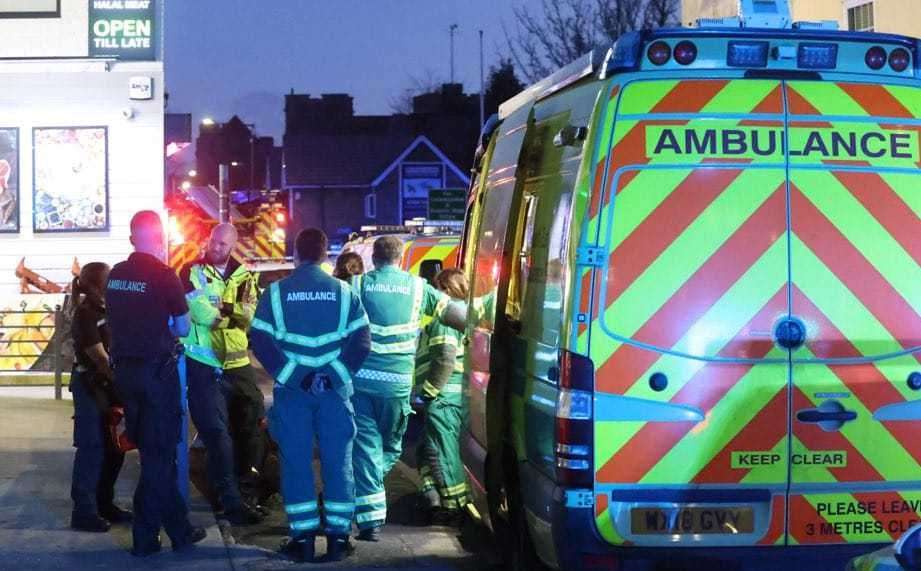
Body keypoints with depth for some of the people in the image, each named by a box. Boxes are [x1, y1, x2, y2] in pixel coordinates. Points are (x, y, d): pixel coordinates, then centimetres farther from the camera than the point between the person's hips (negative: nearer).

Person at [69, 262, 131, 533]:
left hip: (107, 385, 8)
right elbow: (100, 358, -16)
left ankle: (104, 504, 24)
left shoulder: (106, 310, 9)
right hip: (90, 386, -8)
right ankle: (84, 512, -3)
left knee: (113, 448, 13)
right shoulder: (85, 316, -15)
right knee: (92, 448, -6)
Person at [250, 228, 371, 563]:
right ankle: (337, 537, 5)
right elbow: (362, 342, -5)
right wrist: (335, 376, -7)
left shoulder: (276, 293, 0)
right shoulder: (344, 292, 1)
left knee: (296, 462, 4)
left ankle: (303, 538, 3)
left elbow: (261, 343, -7)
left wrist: (294, 377, -9)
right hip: (334, 390, 0)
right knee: (338, 461, 5)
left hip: (292, 389, 0)